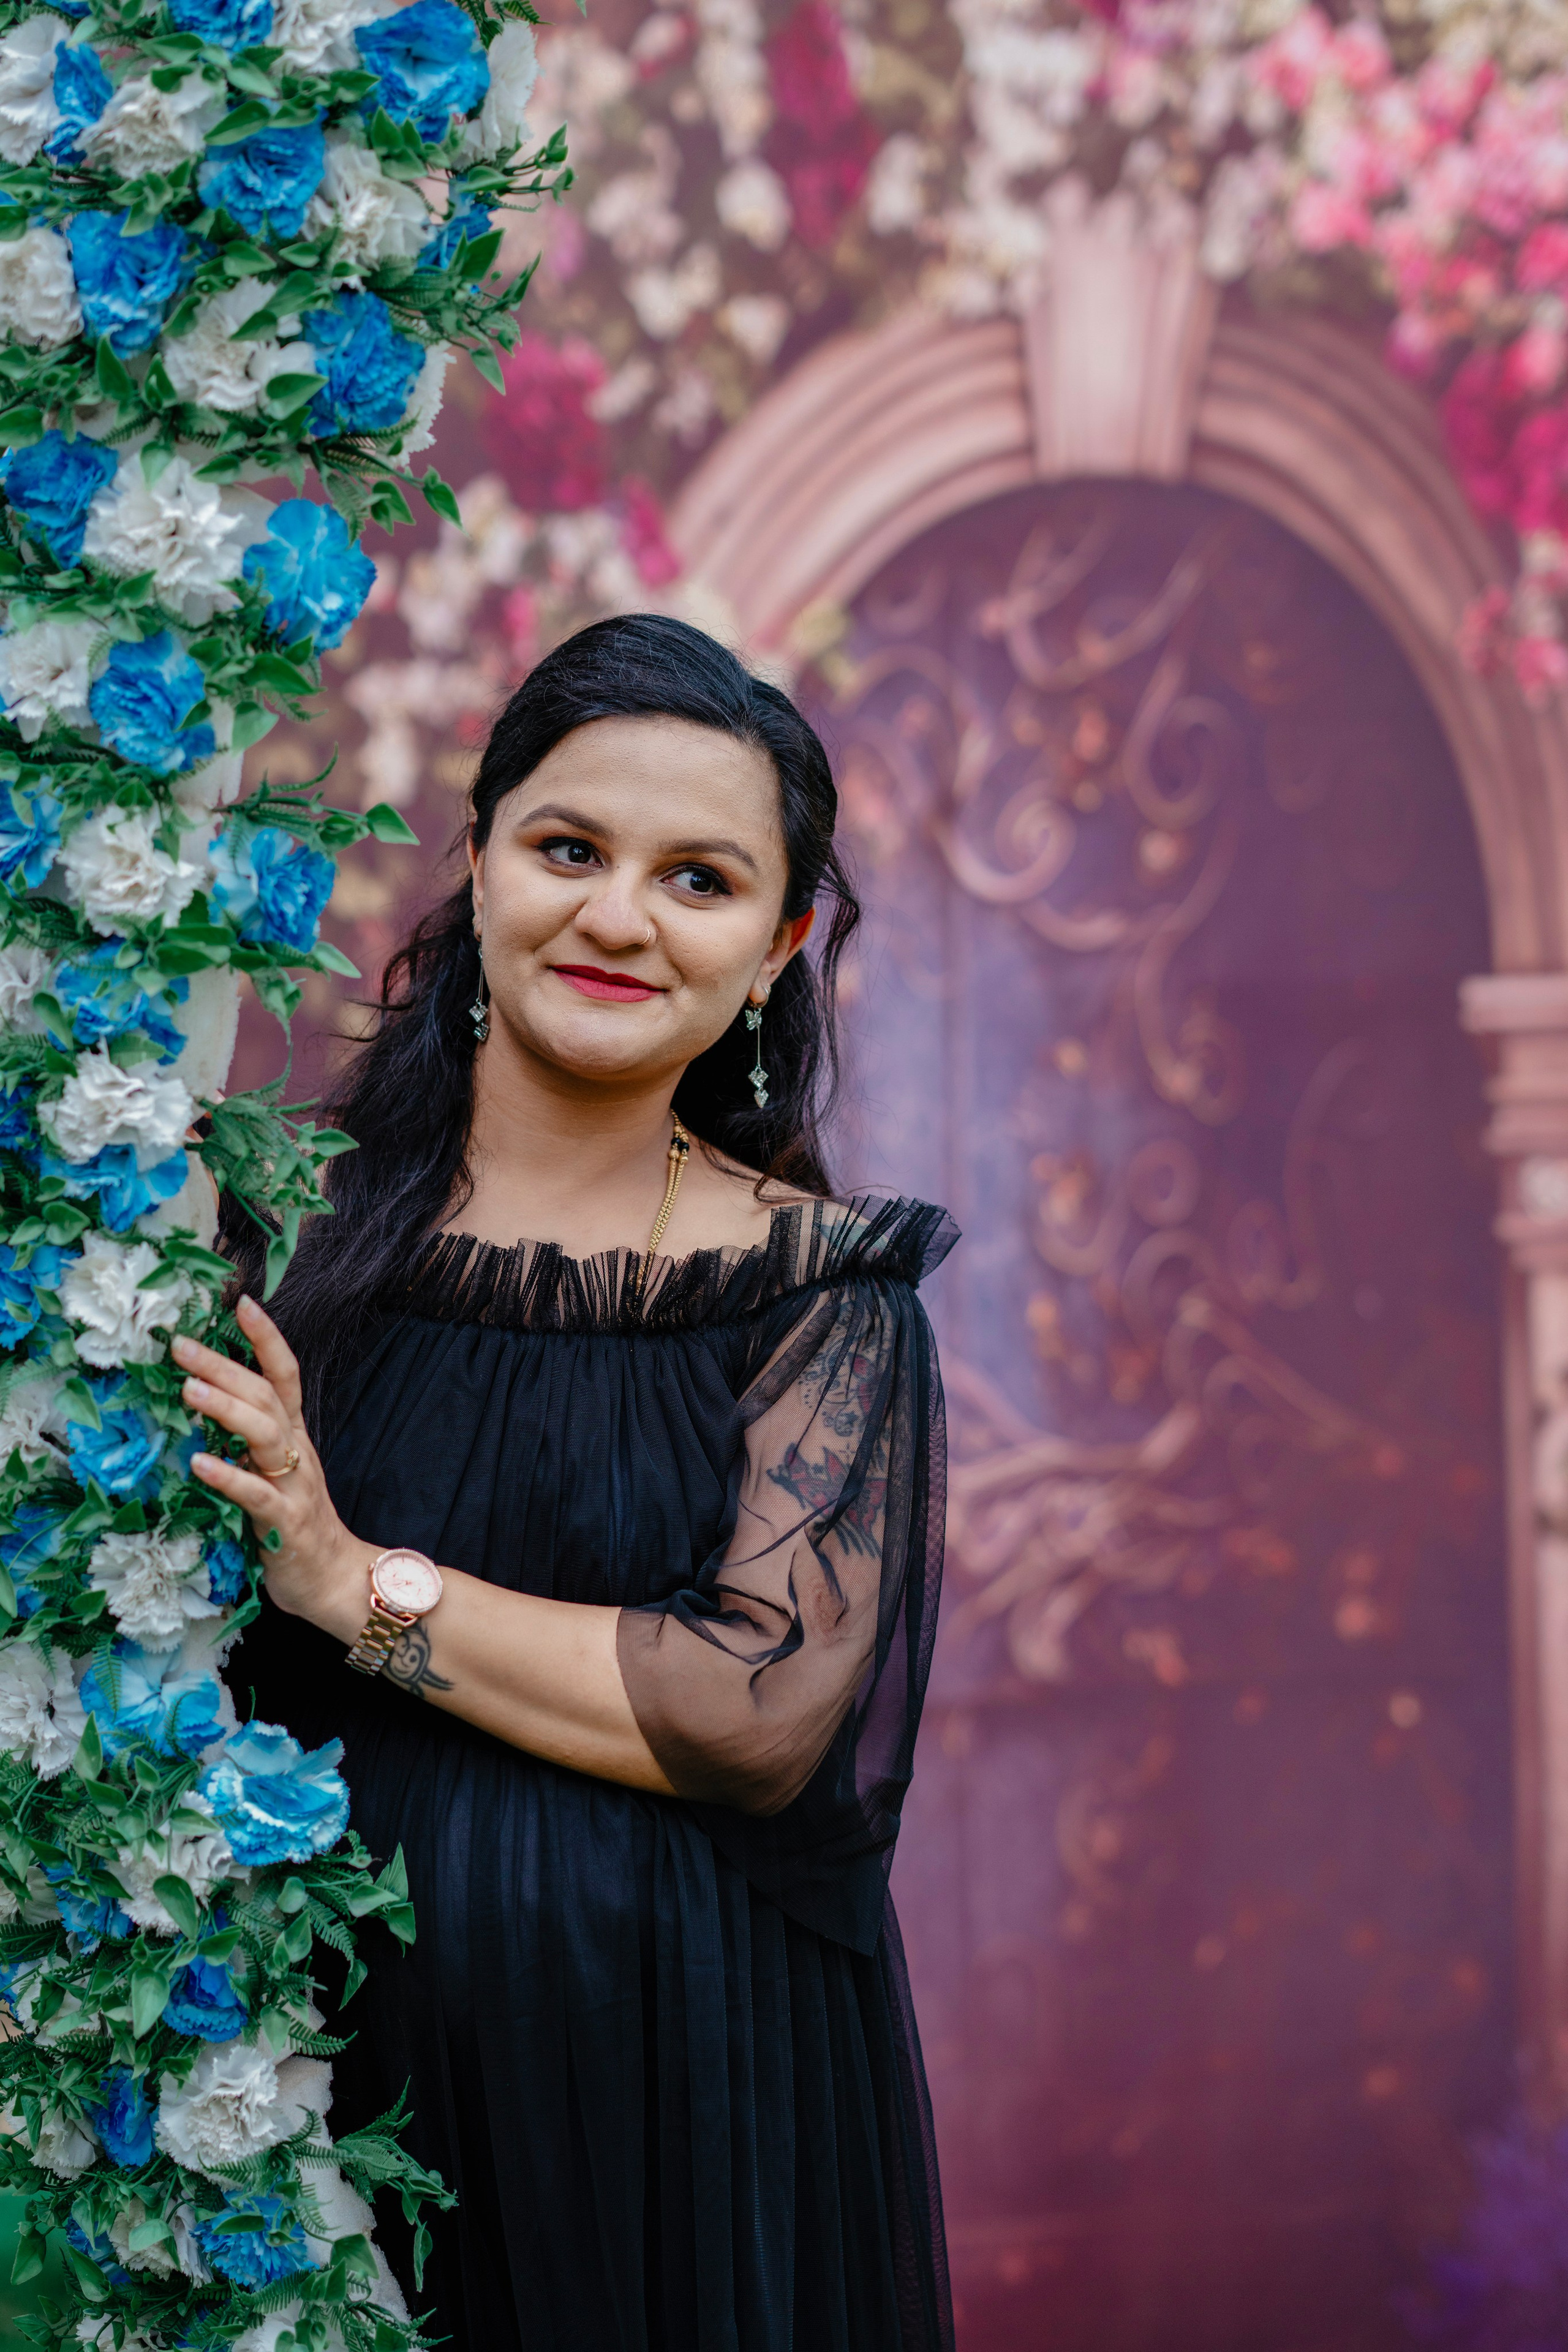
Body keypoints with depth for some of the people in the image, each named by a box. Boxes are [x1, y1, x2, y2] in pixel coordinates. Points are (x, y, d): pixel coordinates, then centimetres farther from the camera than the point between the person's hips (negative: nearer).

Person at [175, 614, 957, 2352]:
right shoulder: (287, 1222, 0)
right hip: (319, 2041, 1)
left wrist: (364, 1585, -15)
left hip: (682, 2076, -1)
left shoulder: (819, 1295, -4)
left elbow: (767, 1714, -15)